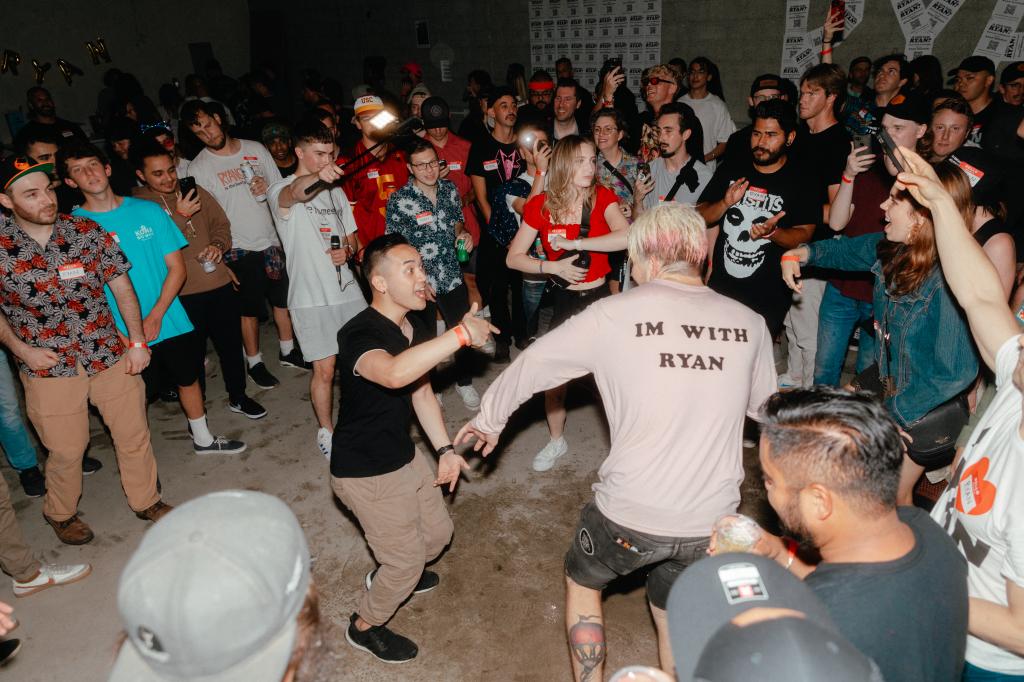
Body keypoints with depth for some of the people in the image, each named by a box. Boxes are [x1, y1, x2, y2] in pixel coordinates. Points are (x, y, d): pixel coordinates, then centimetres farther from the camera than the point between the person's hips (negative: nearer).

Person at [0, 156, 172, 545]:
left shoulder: (88, 232, -6)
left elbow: (122, 286, 1)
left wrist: (138, 341, -3)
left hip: (110, 354, 2)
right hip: (48, 367, -1)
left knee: (134, 435, 11)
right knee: (66, 450, 10)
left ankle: (146, 501, 34)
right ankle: (60, 514, 39)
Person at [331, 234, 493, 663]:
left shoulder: (413, 328, -1)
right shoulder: (359, 335, -30)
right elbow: (394, 373, -53)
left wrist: (444, 449, 7)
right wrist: (462, 334, -48)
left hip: (403, 455, 8)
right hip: (365, 472, -8)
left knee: (438, 534, 20)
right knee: (408, 561, 3)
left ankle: (388, 576, 51)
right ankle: (365, 627, 32)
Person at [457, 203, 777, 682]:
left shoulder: (615, 314, -11)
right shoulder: (749, 325, -4)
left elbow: (532, 364, 0)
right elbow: (764, 406, 13)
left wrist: (489, 419, 16)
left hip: (630, 514, -3)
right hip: (712, 521, 3)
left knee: (581, 580, 28)